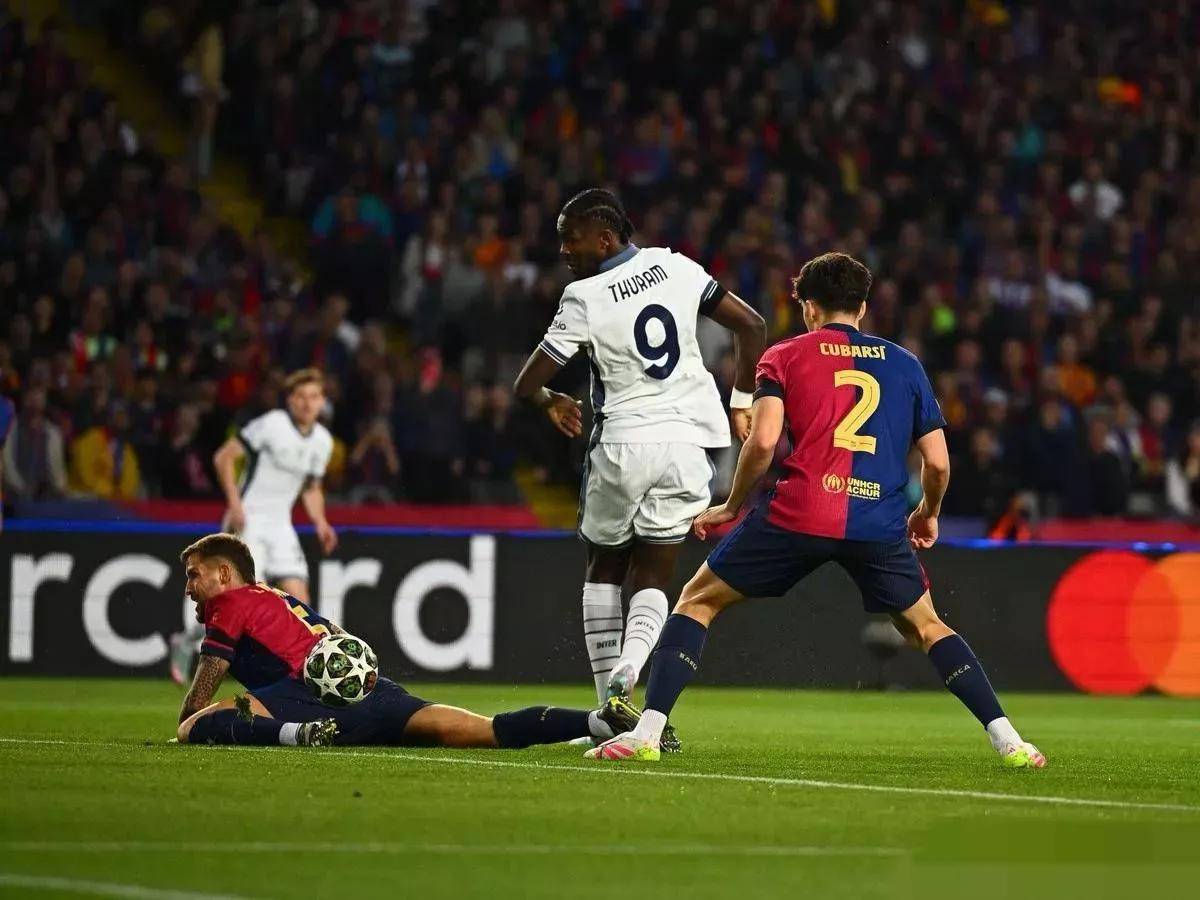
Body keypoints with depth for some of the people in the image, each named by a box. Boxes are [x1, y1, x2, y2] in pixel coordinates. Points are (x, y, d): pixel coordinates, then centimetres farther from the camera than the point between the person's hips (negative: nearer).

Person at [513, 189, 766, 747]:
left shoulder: (584, 299, -8)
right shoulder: (678, 268, 4)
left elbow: (527, 386, -6)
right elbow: (751, 327, 8)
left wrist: (550, 403, 17)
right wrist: (741, 405, 16)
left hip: (624, 443, -3)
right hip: (687, 442, 3)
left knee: (604, 568, 18)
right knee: (652, 579, 11)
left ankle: (609, 704, 12)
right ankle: (628, 667, -18)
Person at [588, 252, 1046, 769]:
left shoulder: (785, 356, 10)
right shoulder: (904, 364, 18)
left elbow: (762, 441, -5)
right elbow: (937, 462, 14)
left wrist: (732, 506, 10)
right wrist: (929, 514, 33)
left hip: (798, 514, -2)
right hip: (879, 523, 2)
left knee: (698, 601, 12)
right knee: (924, 627, 22)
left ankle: (646, 734, -1)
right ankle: (1007, 741, 9)